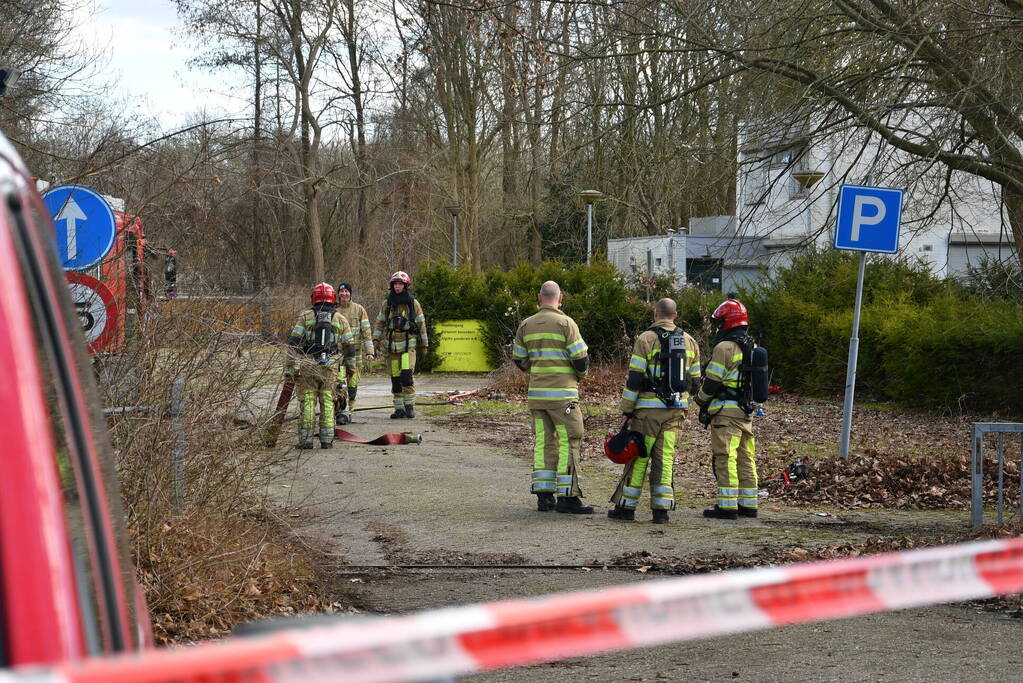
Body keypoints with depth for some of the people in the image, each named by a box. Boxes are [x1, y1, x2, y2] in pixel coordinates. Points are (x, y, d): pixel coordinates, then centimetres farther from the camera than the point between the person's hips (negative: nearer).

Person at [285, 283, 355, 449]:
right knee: (327, 403, 8)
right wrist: (341, 350, 34)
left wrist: (289, 367, -3)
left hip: (307, 367, -1)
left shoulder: (305, 316, 3)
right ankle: (327, 439, 6)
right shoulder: (340, 319, 8)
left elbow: (293, 343, -5)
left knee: (308, 402, 3)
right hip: (329, 367, 1)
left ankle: (306, 439, 1)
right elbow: (349, 349, 10)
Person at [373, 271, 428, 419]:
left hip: (408, 345, -3)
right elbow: (380, 322, 11)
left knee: (406, 375, -17)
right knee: (395, 379, 3)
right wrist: (376, 339, -1)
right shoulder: (387, 303, 8)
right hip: (392, 345, 3)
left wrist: (424, 344, 6)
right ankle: (399, 409, 9)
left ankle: (410, 406, -6)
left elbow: (421, 324, 6)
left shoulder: (413, 303, 1)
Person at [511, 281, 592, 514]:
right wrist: (579, 375, 11)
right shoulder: (565, 323, -9)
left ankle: (543, 495, 10)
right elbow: (581, 360, -10)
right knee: (568, 442, -1)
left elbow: (519, 360, 12)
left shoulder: (526, 325, 7)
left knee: (543, 442, 11)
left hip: (536, 393, 5)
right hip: (562, 394, -5)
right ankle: (567, 497, -4)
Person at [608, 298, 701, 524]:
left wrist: (627, 411, -4)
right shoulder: (689, 342, 9)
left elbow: (634, 379, -9)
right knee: (664, 458, 6)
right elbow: (694, 381, 13)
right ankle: (662, 509, 2)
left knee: (639, 456, 3)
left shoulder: (646, 339, -7)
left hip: (649, 408, -4)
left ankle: (626, 506, 8)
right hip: (676, 410, 4)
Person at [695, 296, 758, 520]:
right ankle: (748, 504, 16)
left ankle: (727, 505, -10)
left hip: (725, 411, -9)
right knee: (745, 458, 12)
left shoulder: (725, 347, -13)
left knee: (725, 458, -8)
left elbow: (712, 381, -14)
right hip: (746, 410, 9)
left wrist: (700, 399, 3)